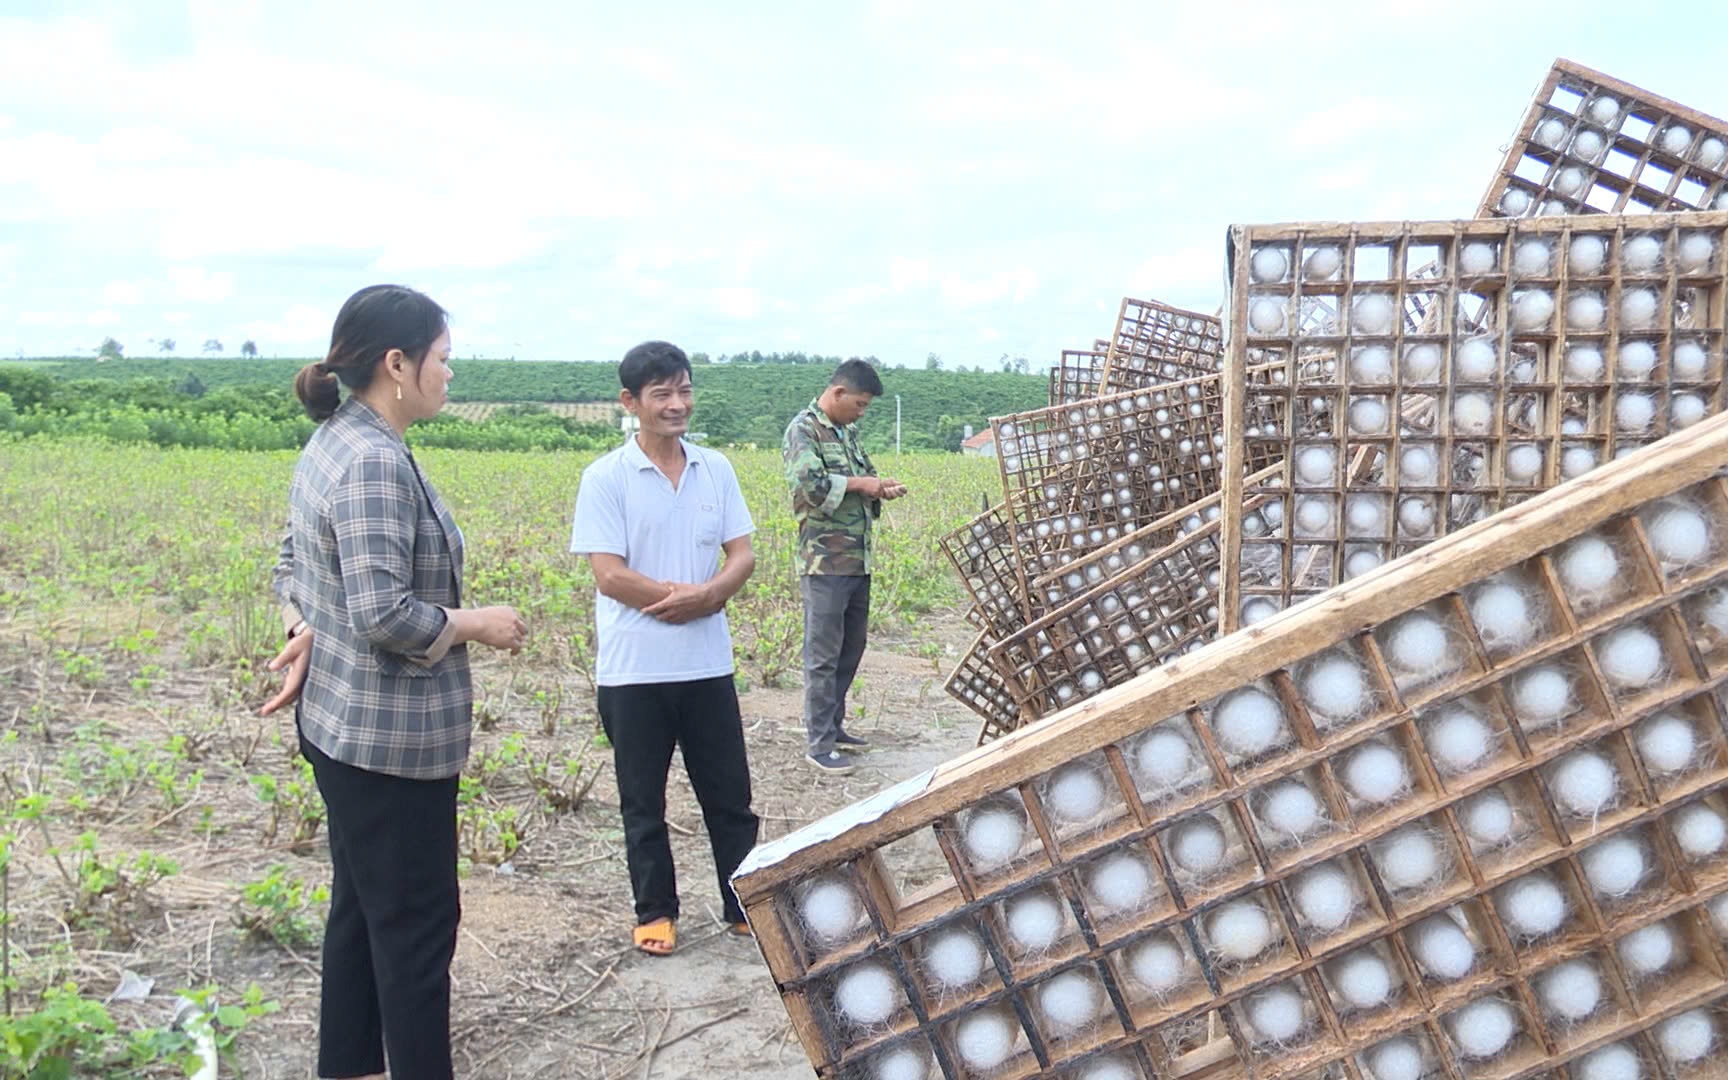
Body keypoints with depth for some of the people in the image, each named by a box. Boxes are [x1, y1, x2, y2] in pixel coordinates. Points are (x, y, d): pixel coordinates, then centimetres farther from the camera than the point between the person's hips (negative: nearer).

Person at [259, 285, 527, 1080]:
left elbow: (294, 563, 17)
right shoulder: (375, 462, -24)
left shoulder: (333, 442, 8)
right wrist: (476, 623, -14)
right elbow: (383, 613, -28)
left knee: (361, 910, 20)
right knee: (417, 925, 3)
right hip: (391, 739, -10)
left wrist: (304, 630, 1)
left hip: (345, 724, 10)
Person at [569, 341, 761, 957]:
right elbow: (609, 576, -13)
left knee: (729, 794, 11)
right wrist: (685, 597, -14)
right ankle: (655, 912, 26)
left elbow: (743, 555, 4)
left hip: (708, 663, 3)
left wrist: (707, 593, -16)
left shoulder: (716, 470, 4)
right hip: (634, 669, -3)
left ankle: (745, 905, 25)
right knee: (643, 801, 11)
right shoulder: (606, 478, -8)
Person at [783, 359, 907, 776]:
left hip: (859, 561, 9)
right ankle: (819, 744, 4)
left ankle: (833, 725, 29)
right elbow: (808, 484, -22)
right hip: (825, 562, -9)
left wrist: (881, 487, 2)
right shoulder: (802, 429, -9)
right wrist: (858, 484, -14)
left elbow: (864, 474, 24)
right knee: (823, 655, -3)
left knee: (851, 649, 16)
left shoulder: (848, 432, 16)